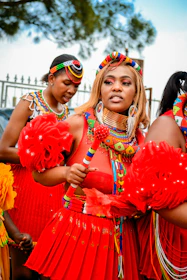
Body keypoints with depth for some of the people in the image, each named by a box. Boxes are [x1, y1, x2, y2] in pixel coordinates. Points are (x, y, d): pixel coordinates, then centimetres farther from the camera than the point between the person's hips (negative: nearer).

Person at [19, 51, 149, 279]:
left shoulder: (140, 140, 1)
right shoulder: (78, 124, -9)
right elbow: (39, 173, -4)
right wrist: (66, 173, -21)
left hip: (121, 239, 3)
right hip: (75, 232, -3)